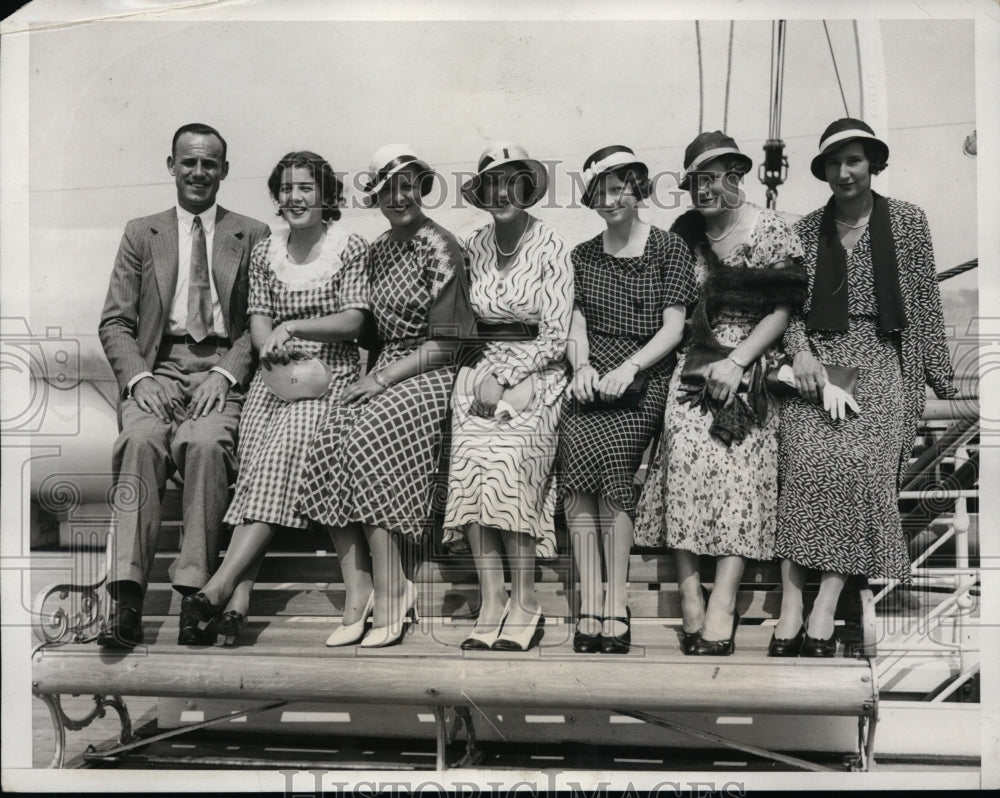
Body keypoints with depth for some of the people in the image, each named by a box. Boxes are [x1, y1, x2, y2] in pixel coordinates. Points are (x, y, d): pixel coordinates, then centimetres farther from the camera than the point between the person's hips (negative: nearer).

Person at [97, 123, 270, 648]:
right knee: (140, 440, -31)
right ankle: (126, 601, -36)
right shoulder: (141, 234, 19)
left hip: (222, 372, -1)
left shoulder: (253, 236, 15)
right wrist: (139, 378, -6)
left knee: (205, 443, -33)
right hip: (158, 369, 1)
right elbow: (114, 323, 12)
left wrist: (225, 373, -10)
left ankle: (195, 595, -31)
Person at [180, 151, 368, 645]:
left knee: (282, 454, -28)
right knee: (257, 463, -21)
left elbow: (353, 321, -1)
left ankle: (221, 584, -34)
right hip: (274, 375, 3)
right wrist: (271, 344, -11)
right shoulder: (264, 253, 18)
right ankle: (237, 599, -31)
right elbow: (258, 319, 11)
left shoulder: (351, 248, 6)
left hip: (330, 375, -3)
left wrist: (293, 327, -13)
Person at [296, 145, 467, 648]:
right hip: (384, 371, 6)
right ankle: (357, 597, -20)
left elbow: (445, 343, -9)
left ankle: (391, 597, -21)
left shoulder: (440, 248, -5)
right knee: (331, 441, -21)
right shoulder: (378, 251, 17)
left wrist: (384, 378, -14)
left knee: (365, 438, -30)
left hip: (430, 375, -6)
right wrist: (372, 376, 3)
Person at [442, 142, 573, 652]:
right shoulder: (474, 248, 13)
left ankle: (525, 605, -19)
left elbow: (554, 338, -5)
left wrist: (504, 377, -13)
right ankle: (491, 604, -20)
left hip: (535, 371, -3)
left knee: (506, 458, -28)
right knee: (470, 459, -23)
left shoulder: (551, 248, 0)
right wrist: (481, 375, -2)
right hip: (482, 368, 4)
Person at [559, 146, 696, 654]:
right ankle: (591, 606, -27)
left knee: (610, 447, -30)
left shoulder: (670, 250, 9)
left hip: (645, 375, -3)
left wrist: (628, 368, -13)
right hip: (592, 376, 3)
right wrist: (582, 366, -6)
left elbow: (672, 328, 1)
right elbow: (577, 325, 15)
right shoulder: (583, 256, 21)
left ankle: (614, 606, -26)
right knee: (578, 439, -28)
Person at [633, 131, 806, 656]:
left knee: (738, 458, -20)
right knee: (685, 447, -22)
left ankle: (721, 607, -24)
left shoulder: (771, 233, 3)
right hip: (692, 361, 2)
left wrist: (737, 362, -11)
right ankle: (691, 598, -22)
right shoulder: (684, 233, 13)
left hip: (749, 368, -2)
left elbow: (781, 312, -1)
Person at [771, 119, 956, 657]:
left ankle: (826, 609, -22)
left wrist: (940, 375, 7)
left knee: (859, 461, -23)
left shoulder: (907, 222, 10)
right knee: (806, 457, -23)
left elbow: (924, 303, 9)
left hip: (878, 356, -1)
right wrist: (800, 351, -8)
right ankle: (791, 605, -25)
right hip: (817, 355, 1)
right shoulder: (806, 229, 13)